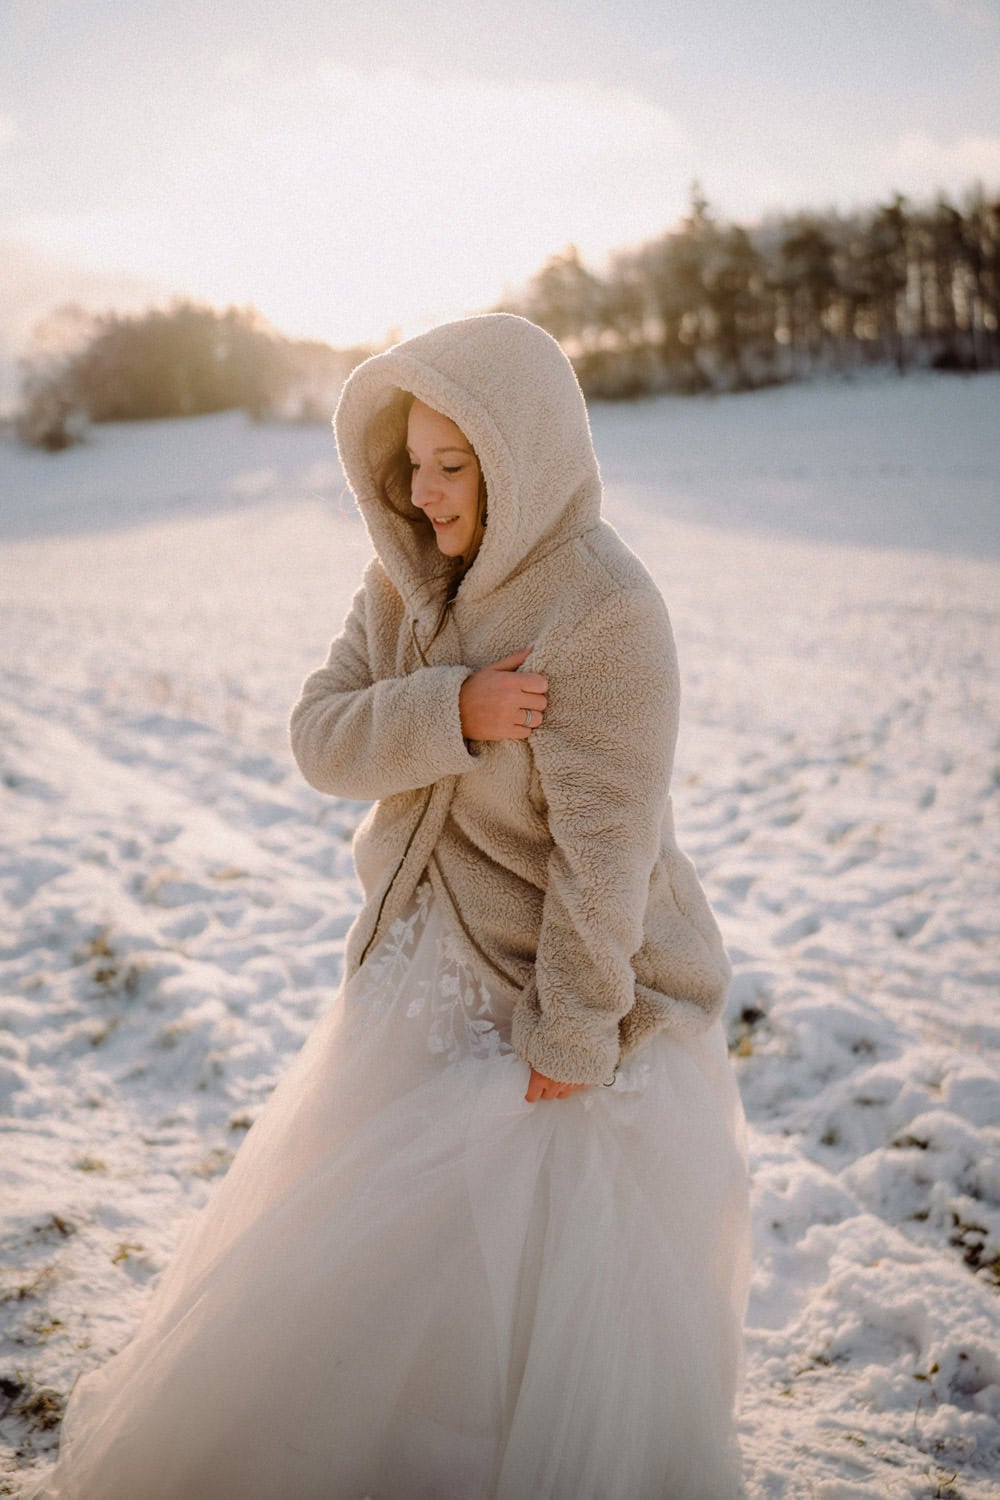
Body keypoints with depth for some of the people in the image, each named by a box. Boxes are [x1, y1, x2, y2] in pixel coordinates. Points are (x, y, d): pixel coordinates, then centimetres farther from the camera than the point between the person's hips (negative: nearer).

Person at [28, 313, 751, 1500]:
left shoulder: (604, 611, -23)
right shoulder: (409, 575, -1)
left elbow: (605, 844, -23)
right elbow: (321, 738, -6)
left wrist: (568, 1041, -19)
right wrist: (447, 711, -24)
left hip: (561, 988, -7)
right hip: (424, 970, 7)